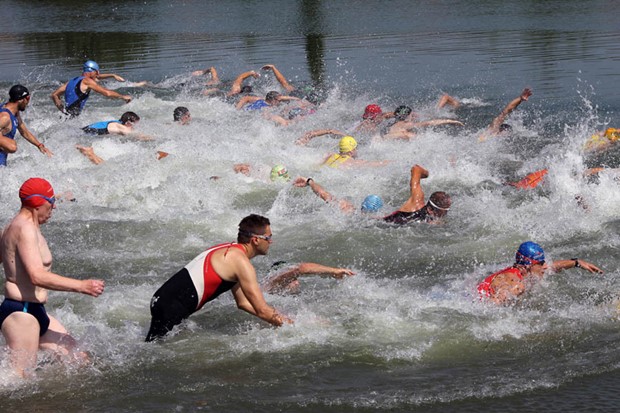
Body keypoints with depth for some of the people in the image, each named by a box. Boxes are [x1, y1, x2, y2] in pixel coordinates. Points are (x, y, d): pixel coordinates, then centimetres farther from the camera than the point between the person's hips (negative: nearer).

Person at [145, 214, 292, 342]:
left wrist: (281, 318, 19)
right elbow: (262, 310, -13)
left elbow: (243, 303, 24)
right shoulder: (241, 263, -12)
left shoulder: (230, 251, 19)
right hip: (171, 308, -10)